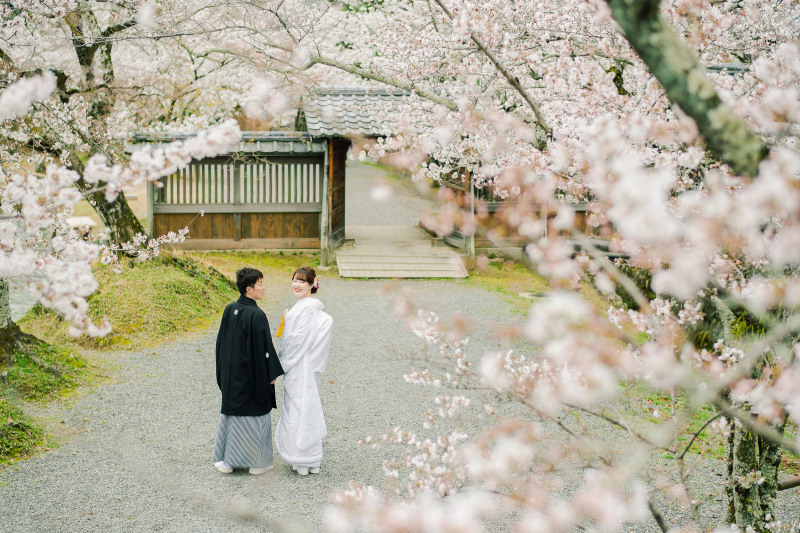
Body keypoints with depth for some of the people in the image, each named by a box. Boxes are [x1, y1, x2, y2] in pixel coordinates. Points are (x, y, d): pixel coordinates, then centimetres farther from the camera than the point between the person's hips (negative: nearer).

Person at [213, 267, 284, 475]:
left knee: (230, 412, 16)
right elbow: (263, 348, -19)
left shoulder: (229, 310, 1)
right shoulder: (256, 315, -21)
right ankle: (257, 462, 15)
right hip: (252, 377, -7)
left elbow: (221, 341, 9)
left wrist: (224, 373, 18)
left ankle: (226, 460, 21)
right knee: (254, 416, 6)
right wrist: (271, 374, -8)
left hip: (231, 376, 7)